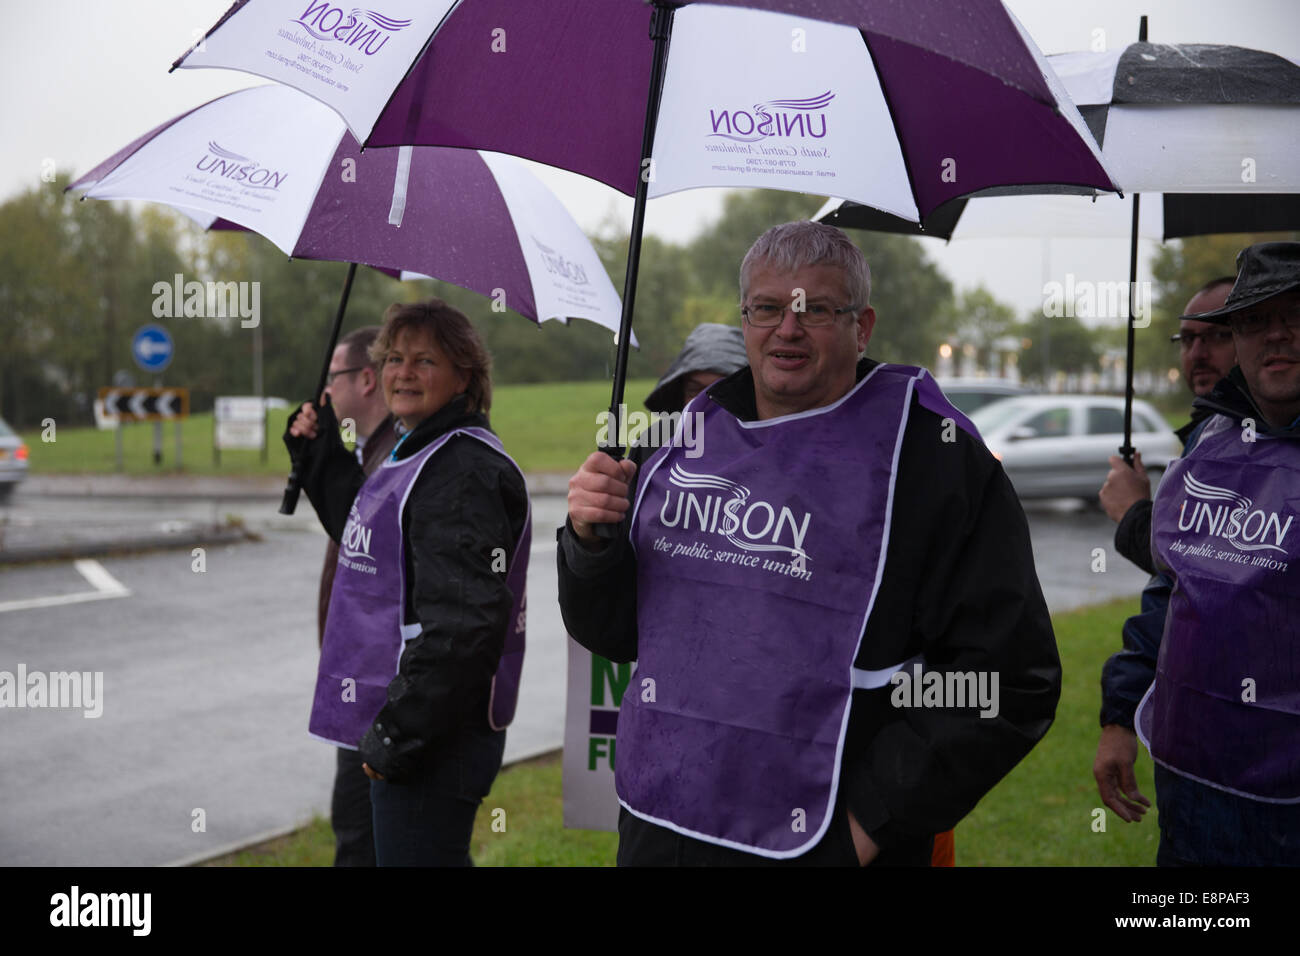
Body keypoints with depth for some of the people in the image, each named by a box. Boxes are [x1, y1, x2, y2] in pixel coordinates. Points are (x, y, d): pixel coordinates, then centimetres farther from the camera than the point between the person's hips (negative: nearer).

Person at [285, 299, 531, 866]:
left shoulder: (464, 469, -17)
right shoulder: (416, 455, 16)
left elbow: (462, 622, -25)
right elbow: (363, 535, 33)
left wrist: (399, 732, -23)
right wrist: (320, 457, 27)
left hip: (435, 742, -10)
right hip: (400, 730, 11)